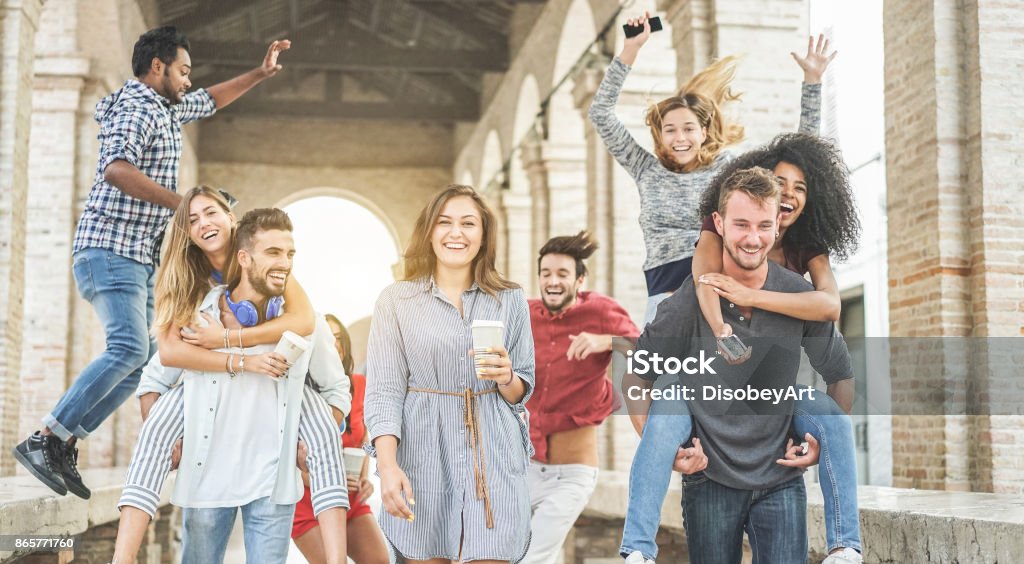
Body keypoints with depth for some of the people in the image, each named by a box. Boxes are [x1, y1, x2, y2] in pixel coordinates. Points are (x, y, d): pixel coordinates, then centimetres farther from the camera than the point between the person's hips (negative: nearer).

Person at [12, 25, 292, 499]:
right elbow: (115, 169, -28)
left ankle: (64, 446, 2)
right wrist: (181, 203, -25)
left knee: (143, 358, 2)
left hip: (139, 257, 10)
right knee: (128, 349, -22)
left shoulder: (167, 109, 19)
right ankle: (43, 440, -20)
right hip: (111, 250, -10)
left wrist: (258, 74, 32)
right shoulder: (138, 111, -11)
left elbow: (210, 101, 38)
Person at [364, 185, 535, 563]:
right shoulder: (396, 300, 3)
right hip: (423, 453, -1)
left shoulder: (510, 300, 9)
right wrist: (387, 465, -16)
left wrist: (506, 378, -11)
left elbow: (523, 392, 13)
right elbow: (383, 390, -3)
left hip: (492, 454, 1)